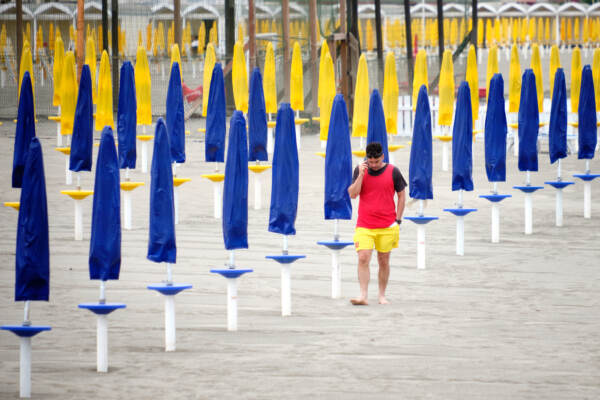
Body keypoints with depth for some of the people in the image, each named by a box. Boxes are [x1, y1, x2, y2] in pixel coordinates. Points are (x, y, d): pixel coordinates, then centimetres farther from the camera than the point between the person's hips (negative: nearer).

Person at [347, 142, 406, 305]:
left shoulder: (393, 172, -1)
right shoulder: (360, 170, 3)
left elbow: (402, 196, 7)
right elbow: (352, 194, -4)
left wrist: (397, 220, 2)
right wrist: (361, 175, -14)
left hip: (387, 226, 0)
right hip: (364, 225, 0)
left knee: (384, 261, 6)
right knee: (363, 259, -13)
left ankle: (382, 295, 20)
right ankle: (363, 296, -13)